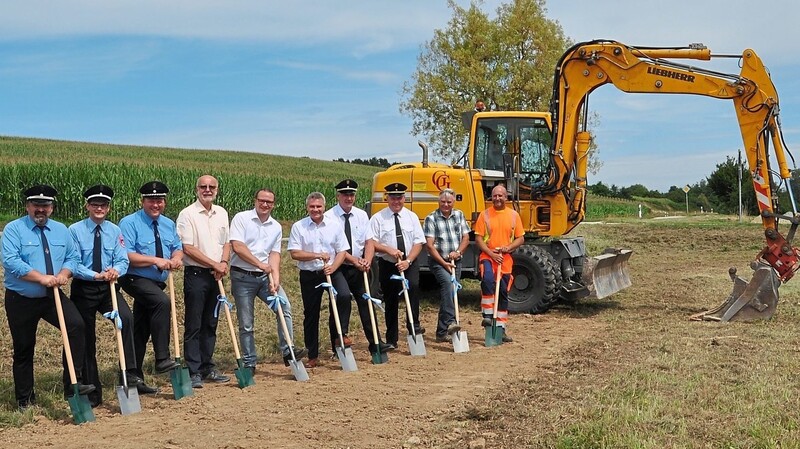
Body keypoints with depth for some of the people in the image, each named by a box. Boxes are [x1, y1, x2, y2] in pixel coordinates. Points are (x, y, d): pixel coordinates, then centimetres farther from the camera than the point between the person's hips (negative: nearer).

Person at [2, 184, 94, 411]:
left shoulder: (61, 230, 10)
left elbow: (72, 257, 9)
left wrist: (64, 274, -14)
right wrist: (41, 277, -24)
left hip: (53, 297, 3)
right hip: (21, 300, -3)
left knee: (77, 326, -21)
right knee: (23, 348, 8)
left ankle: (73, 383, -18)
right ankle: (24, 399, 24)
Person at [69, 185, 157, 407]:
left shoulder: (114, 231, 6)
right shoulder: (75, 230, -4)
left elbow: (122, 260, -1)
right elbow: (74, 264, -10)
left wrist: (115, 270, -24)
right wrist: (96, 275, -25)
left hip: (109, 286, 2)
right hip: (83, 288, -1)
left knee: (126, 318, -27)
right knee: (86, 339, 5)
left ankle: (129, 375, -24)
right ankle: (92, 392, 17)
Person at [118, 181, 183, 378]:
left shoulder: (169, 225, 13)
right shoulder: (129, 223, -10)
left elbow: (177, 248, 16)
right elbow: (126, 255, -18)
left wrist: (176, 257, -8)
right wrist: (155, 260, -24)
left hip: (157, 283, 8)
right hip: (136, 279, -8)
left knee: (141, 331, 14)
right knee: (162, 301, -34)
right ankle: (162, 359, -35)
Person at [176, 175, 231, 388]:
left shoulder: (221, 213, 11)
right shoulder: (187, 214, -9)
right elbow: (188, 248, -14)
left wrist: (224, 262, -3)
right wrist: (214, 264, -13)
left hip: (216, 276, 6)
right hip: (196, 275, -6)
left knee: (211, 324, 12)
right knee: (193, 326, -2)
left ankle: (207, 368, 21)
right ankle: (193, 372, 2)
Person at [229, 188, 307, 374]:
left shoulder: (276, 227, 11)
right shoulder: (241, 218, -4)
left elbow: (275, 254, 5)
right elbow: (237, 246, -14)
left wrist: (275, 278, -10)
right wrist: (260, 264, -14)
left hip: (265, 276, 4)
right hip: (243, 277, -4)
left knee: (284, 307, -14)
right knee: (246, 323, 2)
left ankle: (287, 352, -10)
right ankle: (249, 363, 12)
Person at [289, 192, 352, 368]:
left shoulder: (334, 225, 2)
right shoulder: (298, 227, -2)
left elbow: (342, 251, 2)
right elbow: (295, 253, -7)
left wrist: (333, 267, -14)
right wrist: (317, 255, -15)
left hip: (332, 271, 0)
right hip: (309, 275, 0)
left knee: (344, 296, -27)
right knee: (310, 314, 6)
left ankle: (340, 335, -9)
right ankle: (312, 356, 16)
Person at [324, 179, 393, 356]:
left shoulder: (362, 215, 6)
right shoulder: (329, 217, -8)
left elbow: (369, 241, 4)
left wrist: (368, 259, -13)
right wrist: (353, 259, -19)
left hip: (359, 268, 3)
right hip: (338, 268, -3)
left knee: (366, 303, -1)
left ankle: (375, 343, 0)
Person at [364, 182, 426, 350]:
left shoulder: (411, 217, 6)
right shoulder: (378, 218, -1)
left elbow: (418, 242, 0)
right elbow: (371, 242, -8)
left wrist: (408, 261, -14)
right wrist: (389, 250, -22)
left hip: (409, 263, 1)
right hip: (387, 265, -1)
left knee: (414, 285, -29)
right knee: (391, 301, 6)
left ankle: (413, 324, -18)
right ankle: (391, 340, 18)